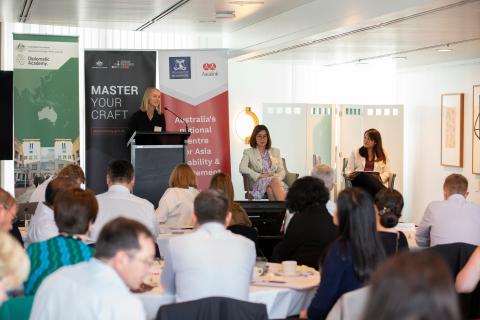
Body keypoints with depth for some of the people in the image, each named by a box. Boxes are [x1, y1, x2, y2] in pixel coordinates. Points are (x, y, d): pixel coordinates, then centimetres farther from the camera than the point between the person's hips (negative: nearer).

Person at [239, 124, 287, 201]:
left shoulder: (275, 151, 23)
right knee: (274, 181, -37)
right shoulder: (249, 152, 14)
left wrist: (276, 176, -8)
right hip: (259, 183, -2)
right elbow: (242, 168, -5)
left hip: (276, 180, 2)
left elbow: (282, 171, 17)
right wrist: (259, 175, -15)